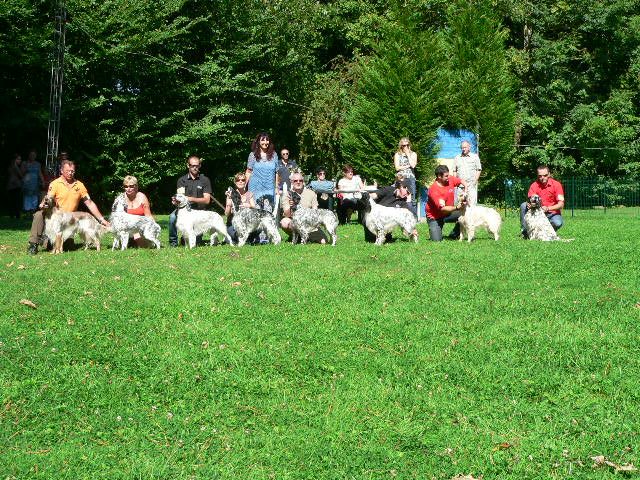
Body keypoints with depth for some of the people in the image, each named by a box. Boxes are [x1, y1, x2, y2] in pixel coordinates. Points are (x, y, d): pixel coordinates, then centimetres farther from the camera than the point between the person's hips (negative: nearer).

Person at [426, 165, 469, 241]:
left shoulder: (450, 179, -10)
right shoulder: (434, 190, -28)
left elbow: (462, 181, 9)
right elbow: (442, 209, -31)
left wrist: (466, 191, -11)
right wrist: (457, 207, -42)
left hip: (448, 213, 6)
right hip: (435, 217, -6)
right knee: (437, 240, -20)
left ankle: (453, 235, 2)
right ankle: (433, 230, 17)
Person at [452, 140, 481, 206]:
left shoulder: (475, 157, 8)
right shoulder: (457, 158, 16)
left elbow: (478, 170, 6)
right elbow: (454, 171, 17)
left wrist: (475, 181, -5)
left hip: (471, 184, -2)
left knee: (472, 203, -10)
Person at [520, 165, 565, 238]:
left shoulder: (556, 184, -10)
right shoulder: (534, 185, -4)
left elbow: (561, 204, -16)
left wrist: (547, 208, -32)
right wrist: (530, 204, -36)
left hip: (552, 213, -2)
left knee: (558, 223, -35)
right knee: (524, 205, -20)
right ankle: (525, 231, -12)